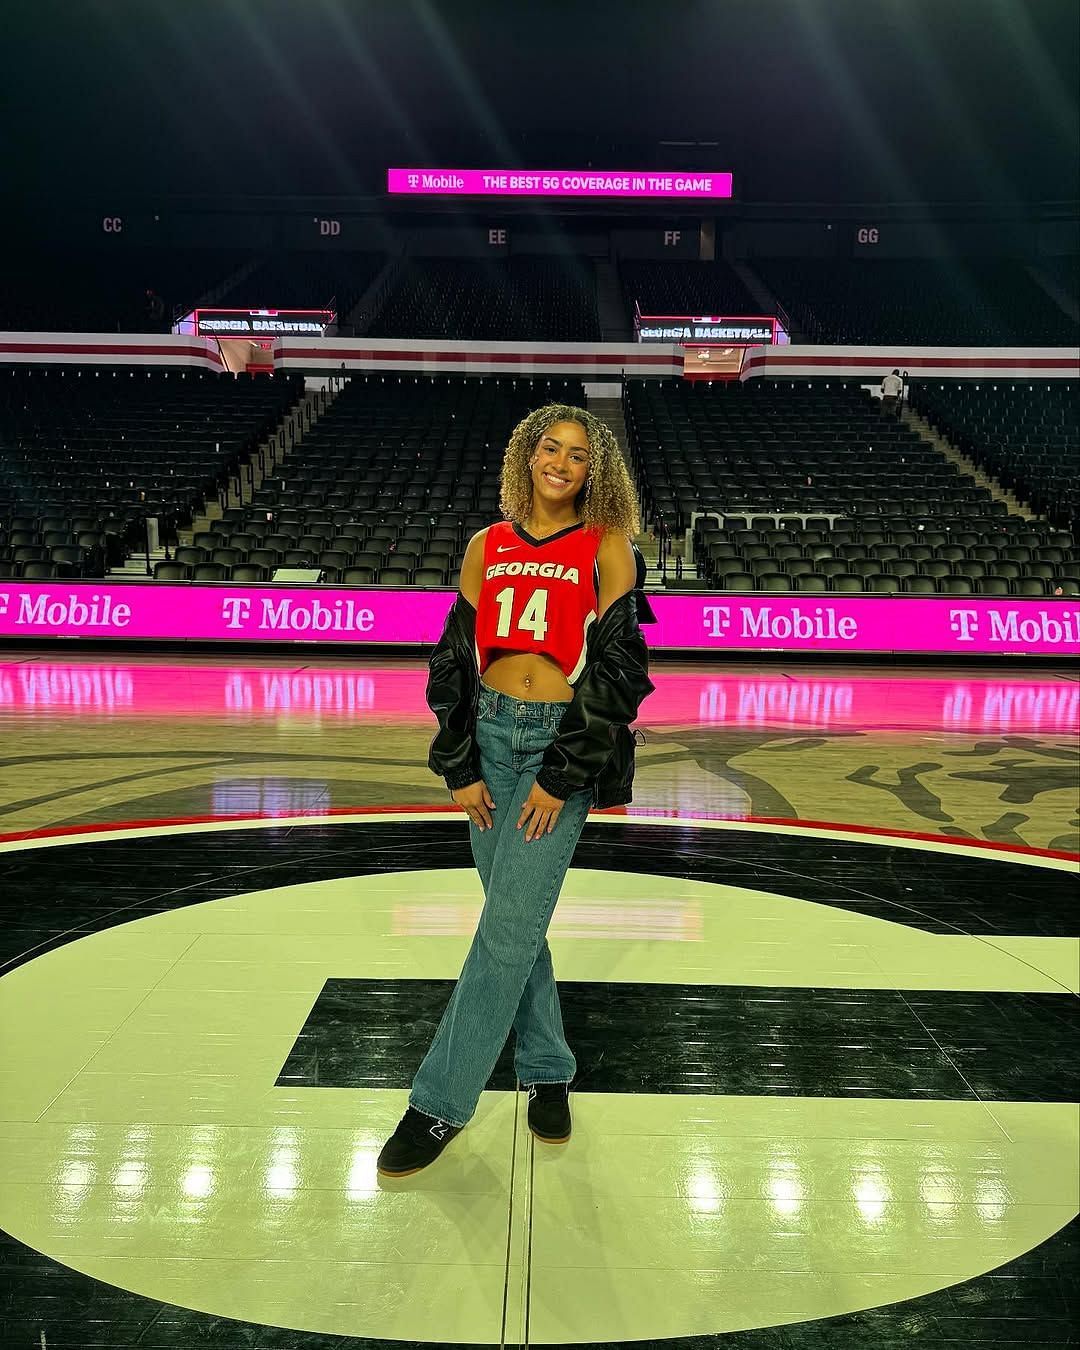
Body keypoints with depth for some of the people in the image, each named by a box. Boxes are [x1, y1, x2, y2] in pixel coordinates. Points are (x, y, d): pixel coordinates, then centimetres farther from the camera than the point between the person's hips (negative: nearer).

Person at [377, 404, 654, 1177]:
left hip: (564, 744, -4)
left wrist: (561, 778, -11)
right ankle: (547, 1070, 29)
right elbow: (455, 658, 8)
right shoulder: (489, 546, 9)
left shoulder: (606, 548, -1)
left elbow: (617, 669, -7)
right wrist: (461, 768, 0)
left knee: (509, 925, -6)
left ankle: (442, 1103, 8)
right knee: (515, 920, 10)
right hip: (491, 737, 4)